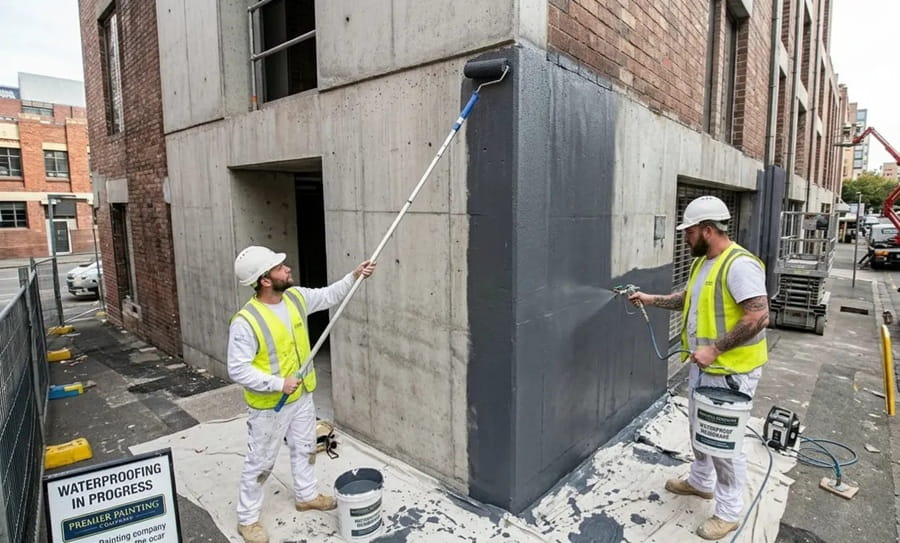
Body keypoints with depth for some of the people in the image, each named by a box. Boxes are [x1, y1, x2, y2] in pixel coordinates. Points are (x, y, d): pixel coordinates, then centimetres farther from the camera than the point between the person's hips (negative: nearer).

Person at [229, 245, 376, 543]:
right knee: (260, 462, 12)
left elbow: (329, 296, 9)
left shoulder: (296, 297, -8)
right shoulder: (245, 322, -28)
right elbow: (237, 370, -24)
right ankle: (247, 518, 34)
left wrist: (354, 275, 0)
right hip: (268, 405, -6)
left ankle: (306, 495, 47)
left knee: (305, 448, 23)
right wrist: (278, 384, -28)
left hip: (301, 395, 7)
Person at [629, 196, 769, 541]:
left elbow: (759, 317, -28)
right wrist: (651, 300, 14)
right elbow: (691, 298, 22)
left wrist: (714, 349, -28)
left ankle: (729, 512, 21)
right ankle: (701, 482, 44)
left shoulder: (740, 265, -23)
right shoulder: (702, 262, 8)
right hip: (703, 366, 10)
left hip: (731, 370, -9)